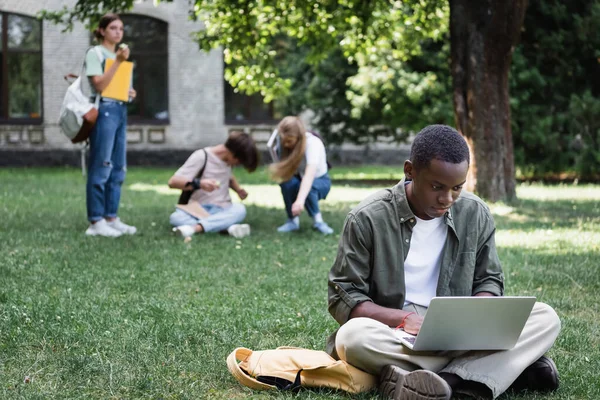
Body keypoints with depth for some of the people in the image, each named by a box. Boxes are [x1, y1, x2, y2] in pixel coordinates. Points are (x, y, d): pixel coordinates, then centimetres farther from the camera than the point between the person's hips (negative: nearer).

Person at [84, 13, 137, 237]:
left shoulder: (119, 54, 21)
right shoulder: (95, 53, -4)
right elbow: (100, 85, -14)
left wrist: (129, 93, 9)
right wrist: (118, 61, -18)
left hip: (120, 110, 9)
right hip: (104, 110, -9)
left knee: (118, 168, 8)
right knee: (101, 167, -9)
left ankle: (111, 218, 13)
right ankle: (96, 222, -8)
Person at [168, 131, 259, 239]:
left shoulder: (227, 158, 10)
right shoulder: (201, 157, -8)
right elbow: (172, 182, -17)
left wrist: (238, 189, 10)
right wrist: (198, 183, -35)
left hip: (222, 210, 4)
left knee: (239, 209, -31)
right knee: (176, 217, -38)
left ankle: (195, 228, -45)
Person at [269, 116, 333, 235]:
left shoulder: (313, 143, -33)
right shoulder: (283, 142, -15)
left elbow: (310, 174, -47)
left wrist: (300, 200, -60)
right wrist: (276, 170, -32)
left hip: (320, 181, -3)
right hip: (299, 179, 3)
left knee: (308, 186, -38)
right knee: (288, 182, -32)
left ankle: (318, 220, -15)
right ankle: (293, 220, -14)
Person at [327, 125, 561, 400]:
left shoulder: (476, 214, 2)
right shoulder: (368, 219, -9)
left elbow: (489, 281, 12)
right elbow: (342, 297, -7)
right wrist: (404, 319, -23)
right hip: (396, 338, -3)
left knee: (545, 318, -15)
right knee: (352, 337, -37)